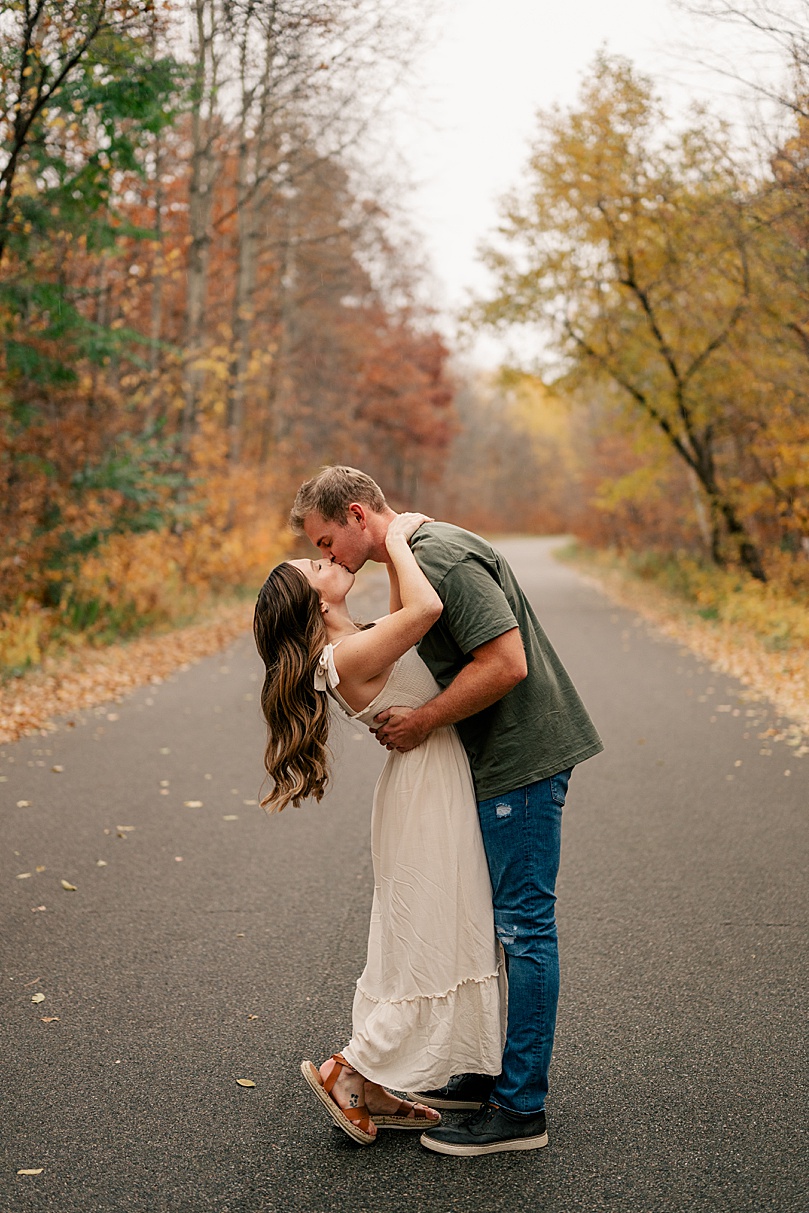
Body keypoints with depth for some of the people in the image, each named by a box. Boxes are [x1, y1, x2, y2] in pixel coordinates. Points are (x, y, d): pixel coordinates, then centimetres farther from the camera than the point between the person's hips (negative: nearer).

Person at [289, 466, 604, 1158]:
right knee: (490, 919, 17)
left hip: (522, 761, -11)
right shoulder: (415, 558, 15)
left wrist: (424, 722, -16)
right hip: (498, 761, 11)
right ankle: (487, 1075, 28)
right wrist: (403, 716, 6)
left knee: (522, 925, -5)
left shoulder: (443, 558, -18)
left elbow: (506, 663, -25)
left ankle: (520, 1109, 3)